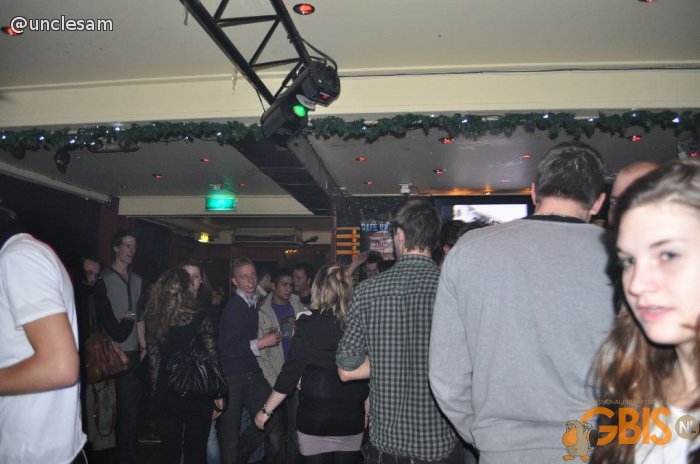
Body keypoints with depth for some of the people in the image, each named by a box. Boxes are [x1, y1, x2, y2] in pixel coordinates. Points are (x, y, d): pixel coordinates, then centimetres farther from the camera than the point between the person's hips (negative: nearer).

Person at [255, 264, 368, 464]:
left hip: (315, 417, -3)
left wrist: (267, 410, 0)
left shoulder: (310, 324, -12)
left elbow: (291, 372, -11)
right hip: (352, 418, 3)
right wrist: (366, 411, 14)